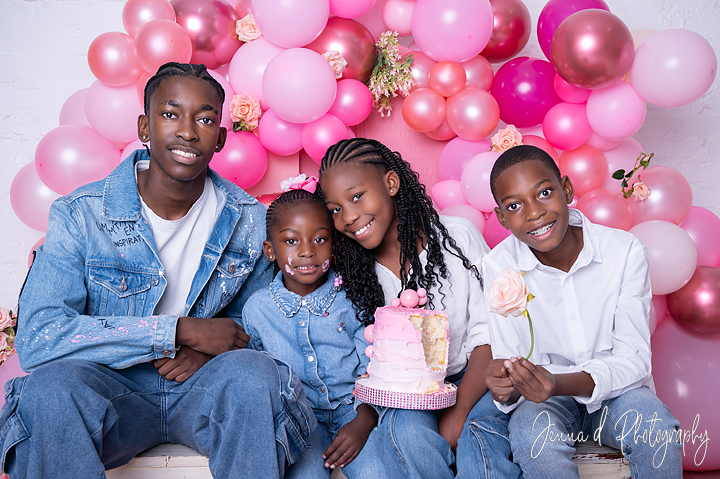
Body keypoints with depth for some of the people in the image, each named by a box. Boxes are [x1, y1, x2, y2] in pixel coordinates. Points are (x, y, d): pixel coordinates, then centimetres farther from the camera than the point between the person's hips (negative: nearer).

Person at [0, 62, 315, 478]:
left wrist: (207, 349, -14)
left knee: (253, 374, -31)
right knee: (50, 386, -33)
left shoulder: (252, 221, -3)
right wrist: (183, 330, -24)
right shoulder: (79, 216, -10)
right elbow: (37, 337, -20)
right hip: (114, 390, -1)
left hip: (205, 390, 2)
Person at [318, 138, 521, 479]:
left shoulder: (457, 236, -7)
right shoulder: (350, 271, -2)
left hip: (471, 382, -1)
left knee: (480, 433, -32)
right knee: (410, 430, -30)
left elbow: (488, 335, -8)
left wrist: (458, 410, -18)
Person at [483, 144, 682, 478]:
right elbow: (509, 361, -9)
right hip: (546, 399, 0)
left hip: (616, 390, 1)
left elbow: (633, 360, -15)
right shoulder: (498, 267, -13)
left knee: (657, 432, -30)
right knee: (532, 434, -32)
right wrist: (505, 387, -35)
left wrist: (560, 384, -33)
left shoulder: (625, 252, -14)